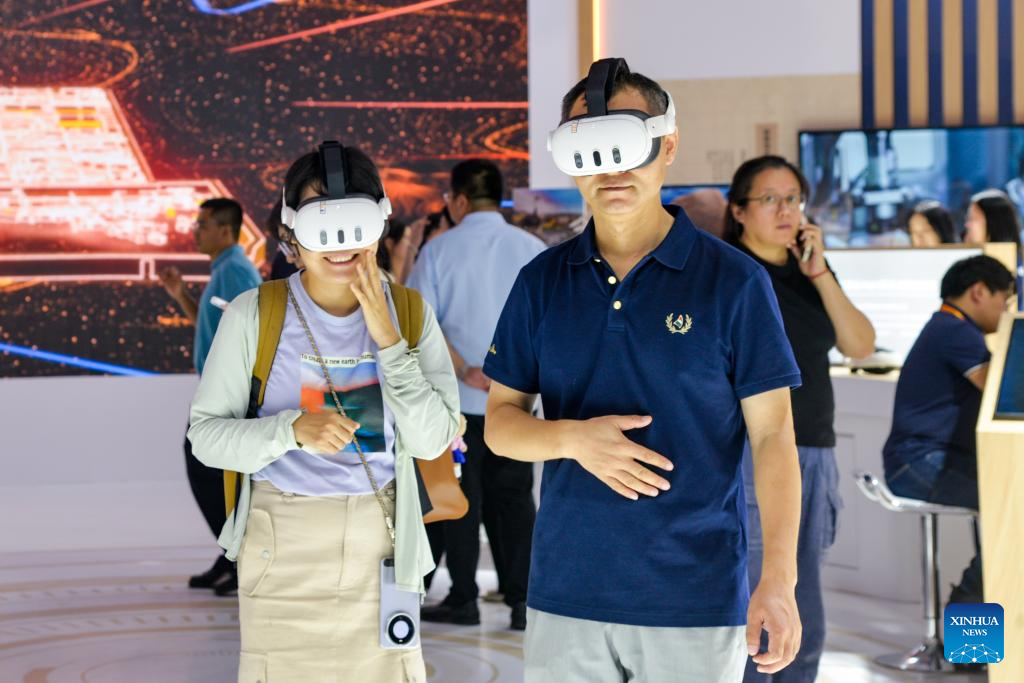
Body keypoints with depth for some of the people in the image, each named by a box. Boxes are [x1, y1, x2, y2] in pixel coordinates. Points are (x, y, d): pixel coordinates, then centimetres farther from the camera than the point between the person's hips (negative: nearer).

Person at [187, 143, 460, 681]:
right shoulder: (254, 315, -6)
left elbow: (431, 440, -6)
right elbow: (206, 435, -5)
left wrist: (386, 337, -14)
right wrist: (291, 430, -22)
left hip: (380, 539, 2)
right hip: (284, 542, -2)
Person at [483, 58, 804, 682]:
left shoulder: (733, 280, -4)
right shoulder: (542, 281, 6)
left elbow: (773, 435, -4)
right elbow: (500, 422, 9)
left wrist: (779, 580, -14)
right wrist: (574, 438, -13)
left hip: (698, 602, -2)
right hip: (567, 593, 3)